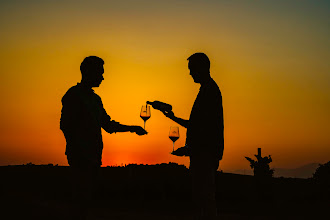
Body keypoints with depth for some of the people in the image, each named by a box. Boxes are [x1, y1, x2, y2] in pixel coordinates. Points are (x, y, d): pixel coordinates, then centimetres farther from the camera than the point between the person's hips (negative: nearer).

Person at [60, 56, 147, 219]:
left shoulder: (95, 98, 21)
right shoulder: (73, 95, -5)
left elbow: (108, 125, 25)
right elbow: (66, 126, -12)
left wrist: (131, 128, 14)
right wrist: (81, 153, -17)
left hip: (93, 156, 8)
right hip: (80, 156, -8)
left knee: (89, 193, 7)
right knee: (81, 195, -10)